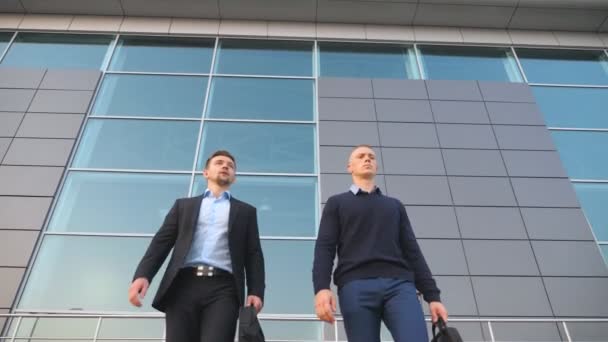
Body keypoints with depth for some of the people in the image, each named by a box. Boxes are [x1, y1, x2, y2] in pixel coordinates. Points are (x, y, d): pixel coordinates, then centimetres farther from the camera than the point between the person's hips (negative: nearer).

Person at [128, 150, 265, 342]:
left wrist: (256, 291, -3)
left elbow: (253, 254, 12)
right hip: (184, 285, 2)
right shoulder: (184, 205, 24)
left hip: (222, 288, -1)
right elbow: (162, 241, 13)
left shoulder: (245, 211, 21)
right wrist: (143, 275, -5)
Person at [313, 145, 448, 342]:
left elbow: (412, 251, 20)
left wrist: (432, 295, 9)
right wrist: (321, 288, -12)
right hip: (355, 286, -1)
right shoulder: (337, 203, 19)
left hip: (399, 284, 2)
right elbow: (324, 247, 6)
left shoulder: (395, 205, 27)